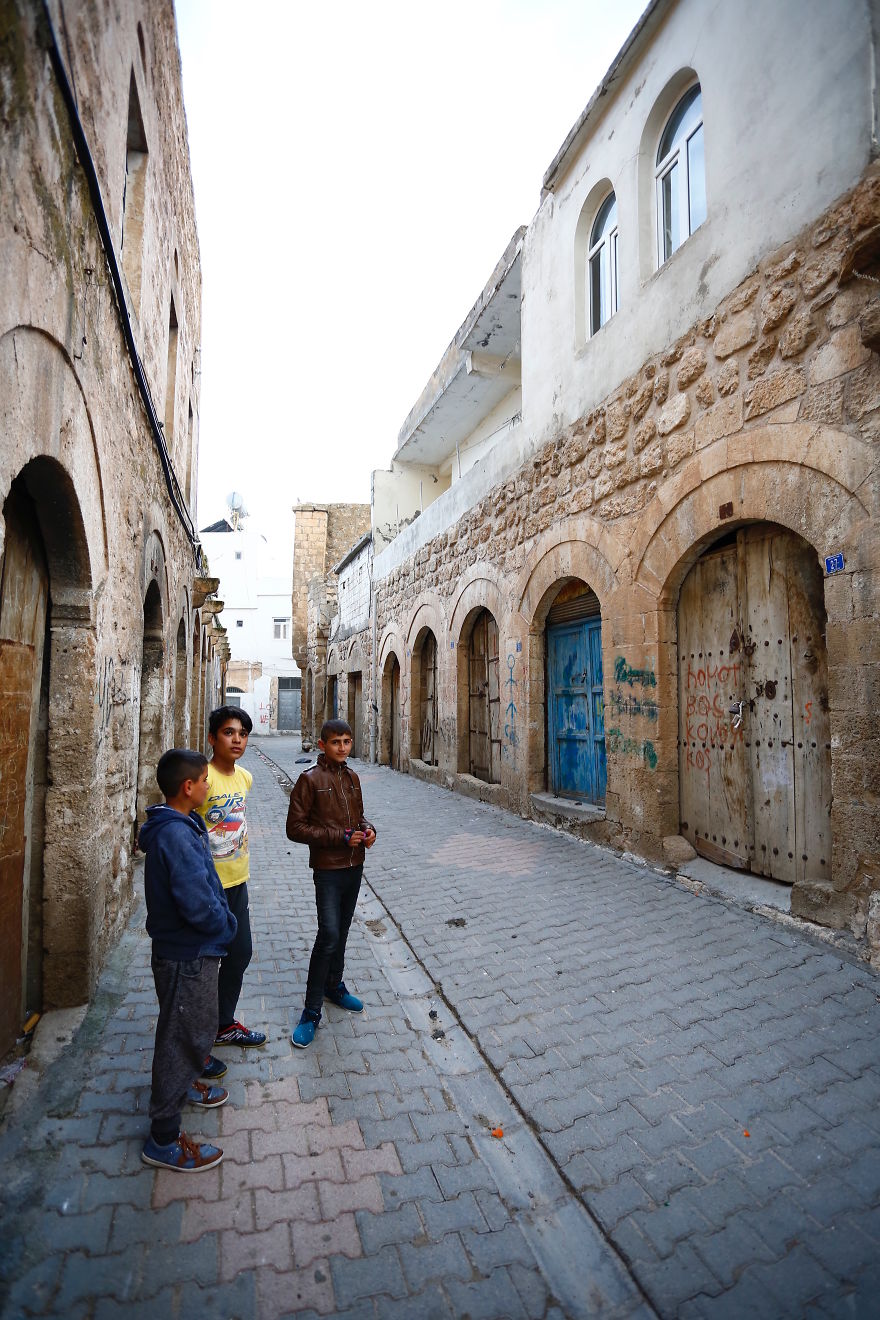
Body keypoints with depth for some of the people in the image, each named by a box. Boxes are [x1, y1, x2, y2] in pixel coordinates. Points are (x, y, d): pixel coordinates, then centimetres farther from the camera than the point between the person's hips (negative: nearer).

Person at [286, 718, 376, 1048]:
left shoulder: (352, 778, 7)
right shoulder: (310, 779, -12)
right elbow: (296, 828, -14)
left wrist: (367, 829, -3)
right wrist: (340, 837, -19)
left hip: (354, 866, 6)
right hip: (328, 869, -6)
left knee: (341, 933, 18)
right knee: (329, 935, -9)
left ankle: (334, 986, 38)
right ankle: (311, 1012, 6)